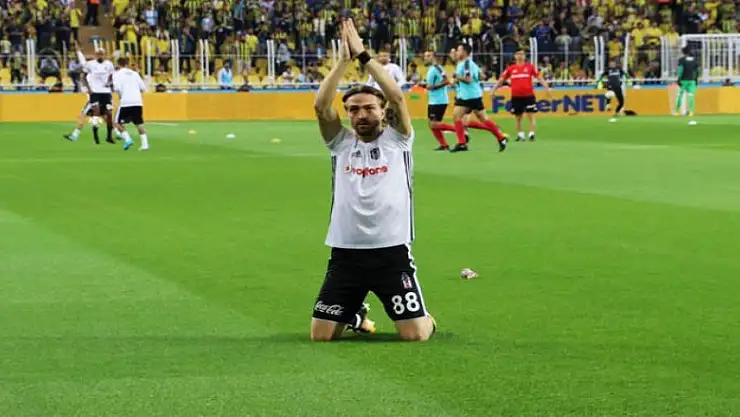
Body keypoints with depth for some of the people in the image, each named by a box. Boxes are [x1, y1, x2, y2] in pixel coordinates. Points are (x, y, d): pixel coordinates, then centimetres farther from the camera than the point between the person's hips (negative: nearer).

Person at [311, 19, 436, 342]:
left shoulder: (397, 140, 3)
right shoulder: (341, 144, 7)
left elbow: (397, 97, -13)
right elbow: (321, 106, -9)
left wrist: (363, 55, -11)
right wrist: (344, 60, -13)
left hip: (392, 252, -2)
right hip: (346, 253, 2)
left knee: (415, 335, -10)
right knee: (320, 335, -2)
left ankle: (426, 318, 29)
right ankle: (356, 317, 33)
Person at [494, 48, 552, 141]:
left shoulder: (530, 67, 2)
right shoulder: (510, 68, 6)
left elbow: (540, 78, 2)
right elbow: (501, 80, 12)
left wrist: (547, 88, -7)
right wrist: (494, 90, 9)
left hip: (528, 95, -2)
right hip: (516, 96, 2)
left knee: (531, 116, -7)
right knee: (518, 117, 10)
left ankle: (531, 133, -6)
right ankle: (520, 135, 21)